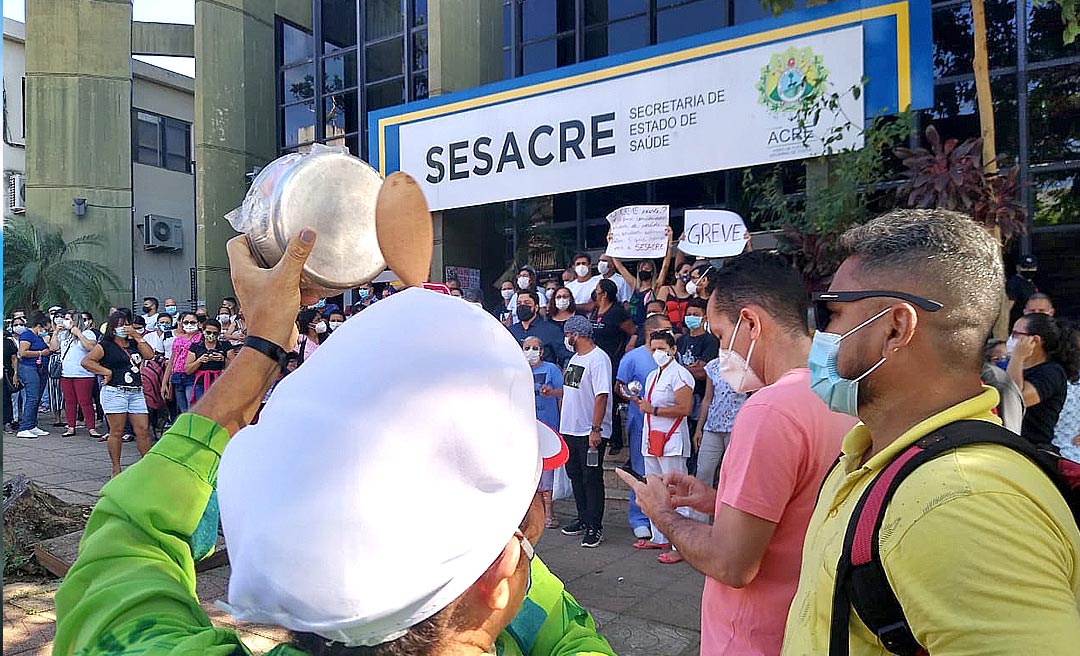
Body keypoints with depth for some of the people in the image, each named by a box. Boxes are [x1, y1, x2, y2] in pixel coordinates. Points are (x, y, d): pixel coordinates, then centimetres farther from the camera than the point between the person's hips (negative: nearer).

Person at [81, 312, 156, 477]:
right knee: (117, 431, -1)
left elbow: (150, 355, 4)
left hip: (136, 392, 5)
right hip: (115, 392, -5)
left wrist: (137, 336, 1)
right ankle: (116, 470, 7)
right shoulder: (105, 345, 3)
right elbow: (86, 361, -5)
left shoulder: (134, 343, 18)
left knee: (143, 430, 0)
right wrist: (107, 372, -9)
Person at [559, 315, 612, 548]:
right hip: (570, 430, 9)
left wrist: (595, 429, -25)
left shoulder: (598, 359, -17)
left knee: (592, 479, 0)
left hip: (590, 433, -9)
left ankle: (594, 527, 9)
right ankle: (583, 519, 30)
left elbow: (602, 395, -23)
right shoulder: (575, 358, 14)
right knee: (576, 476, 17)